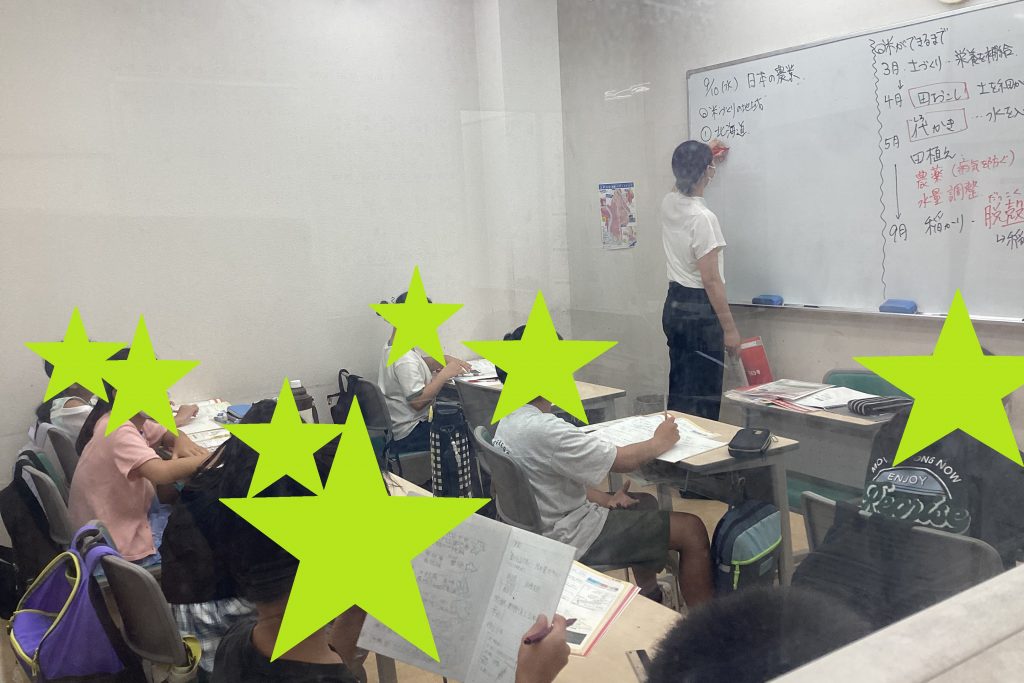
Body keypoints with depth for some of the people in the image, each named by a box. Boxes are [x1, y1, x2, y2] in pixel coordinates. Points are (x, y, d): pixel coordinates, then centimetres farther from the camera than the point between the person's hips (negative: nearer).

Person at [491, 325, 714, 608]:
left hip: (544, 523, 10)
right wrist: (660, 441, -5)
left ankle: (648, 594, 39)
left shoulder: (510, 420, 1)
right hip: (568, 537, -10)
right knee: (692, 530, -5)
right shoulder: (543, 430, -30)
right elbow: (623, 460, -23)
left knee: (646, 502, 28)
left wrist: (604, 499, 2)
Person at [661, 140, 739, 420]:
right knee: (703, 395, -3)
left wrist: (703, 157, 45)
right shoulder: (703, 218, -21)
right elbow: (711, 280, -21)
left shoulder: (669, 204, 4)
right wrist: (729, 328, -15)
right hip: (700, 310, -9)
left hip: (674, 305, 9)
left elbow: (683, 185, 33)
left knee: (679, 388, 17)